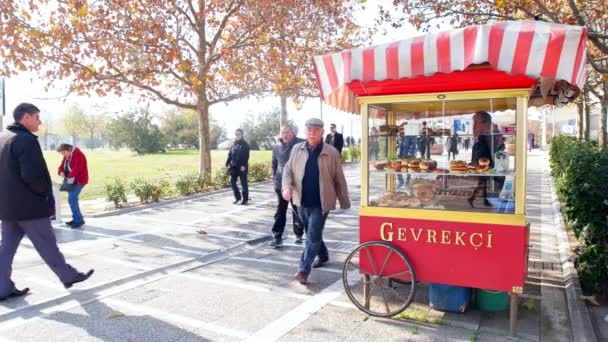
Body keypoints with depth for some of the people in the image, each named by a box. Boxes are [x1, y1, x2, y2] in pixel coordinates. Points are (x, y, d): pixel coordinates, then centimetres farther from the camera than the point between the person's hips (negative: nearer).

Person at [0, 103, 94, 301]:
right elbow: (32, 175, -25)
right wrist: (45, 193, -10)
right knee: (47, 245, 4)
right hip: (29, 205, -9)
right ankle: (68, 276, 18)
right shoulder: (26, 140, -19)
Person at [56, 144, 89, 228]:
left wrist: (70, 176, -28)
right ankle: (76, 219, 21)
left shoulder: (78, 155, -16)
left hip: (79, 181, -10)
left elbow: (77, 168, -27)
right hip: (72, 181, 10)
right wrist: (61, 172, -8)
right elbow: (61, 166, 14)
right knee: (72, 199, 12)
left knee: (71, 199, -16)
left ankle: (79, 220, -12)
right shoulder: (66, 157, 14)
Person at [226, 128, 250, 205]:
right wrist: (228, 164, 5)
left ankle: (245, 199, 10)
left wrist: (244, 165, -20)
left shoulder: (245, 145, -4)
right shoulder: (234, 144, 13)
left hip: (242, 167, -6)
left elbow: (246, 156, -12)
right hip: (234, 166, 6)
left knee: (243, 183, 1)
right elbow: (230, 155, 14)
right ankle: (237, 197, 20)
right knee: (232, 182, 5)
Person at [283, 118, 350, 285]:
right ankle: (323, 255, 43)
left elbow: (339, 179, -2)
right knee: (312, 234, 20)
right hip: (303, 201, 5)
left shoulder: (331, 153, -7)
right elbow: (288, 170, 6)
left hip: (321, 203, -4)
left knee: (313, 236, -8)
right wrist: (287, 187, -13)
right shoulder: (297, 150, 3)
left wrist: (344, 202, 1)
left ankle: (304, 270, -4)